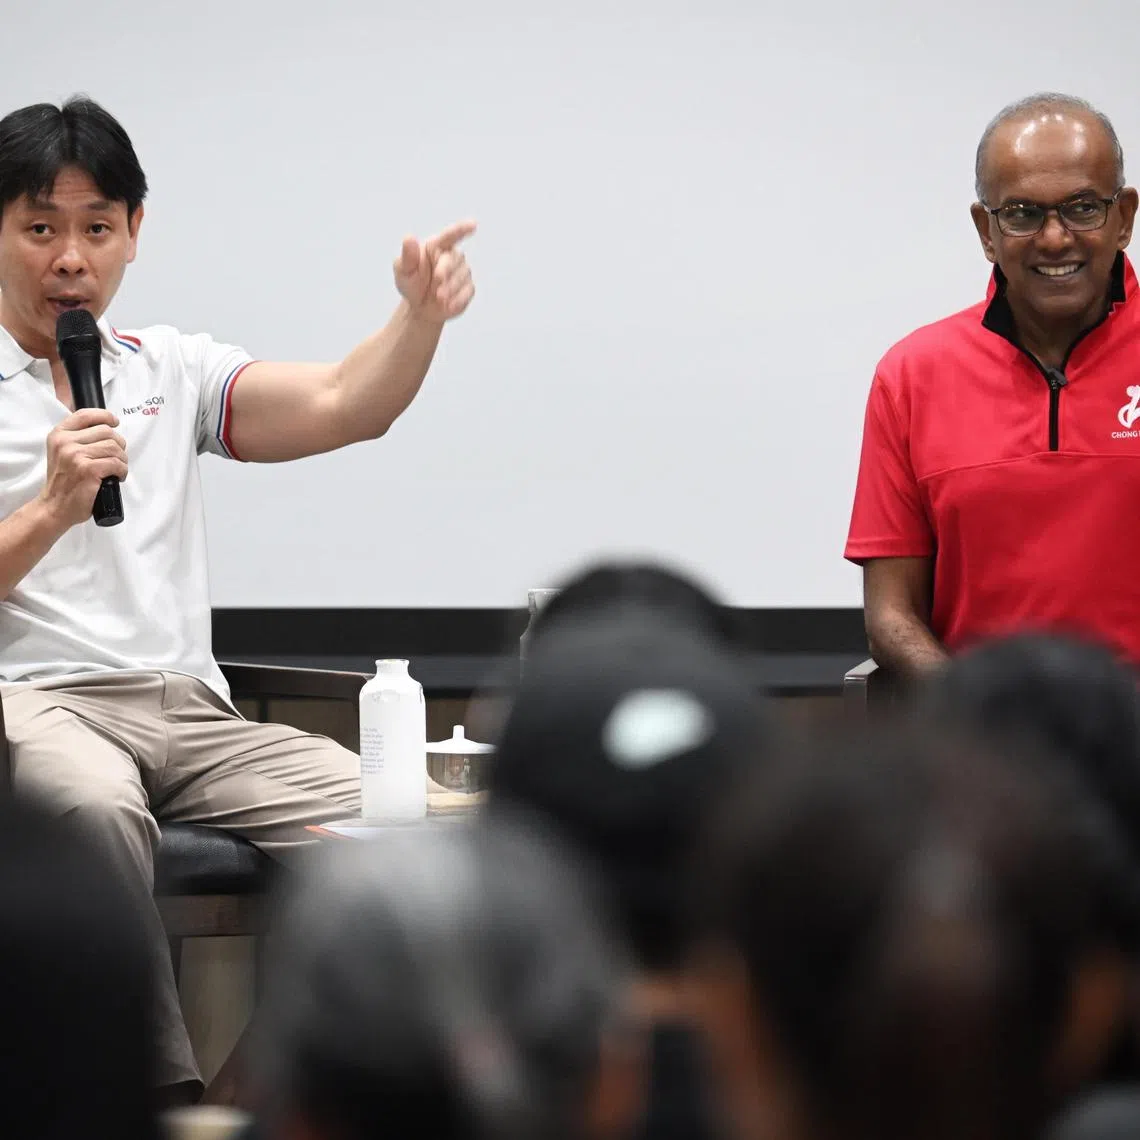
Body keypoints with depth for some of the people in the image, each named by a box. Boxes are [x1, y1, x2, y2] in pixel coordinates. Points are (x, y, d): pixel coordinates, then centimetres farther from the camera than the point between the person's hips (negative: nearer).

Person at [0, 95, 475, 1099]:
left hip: (187, 708, 5)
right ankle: (162, 1093, -32)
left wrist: (422, 313, -13)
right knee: (97, 807, -40)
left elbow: (344, 407, 5)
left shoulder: (169, 370, 19)